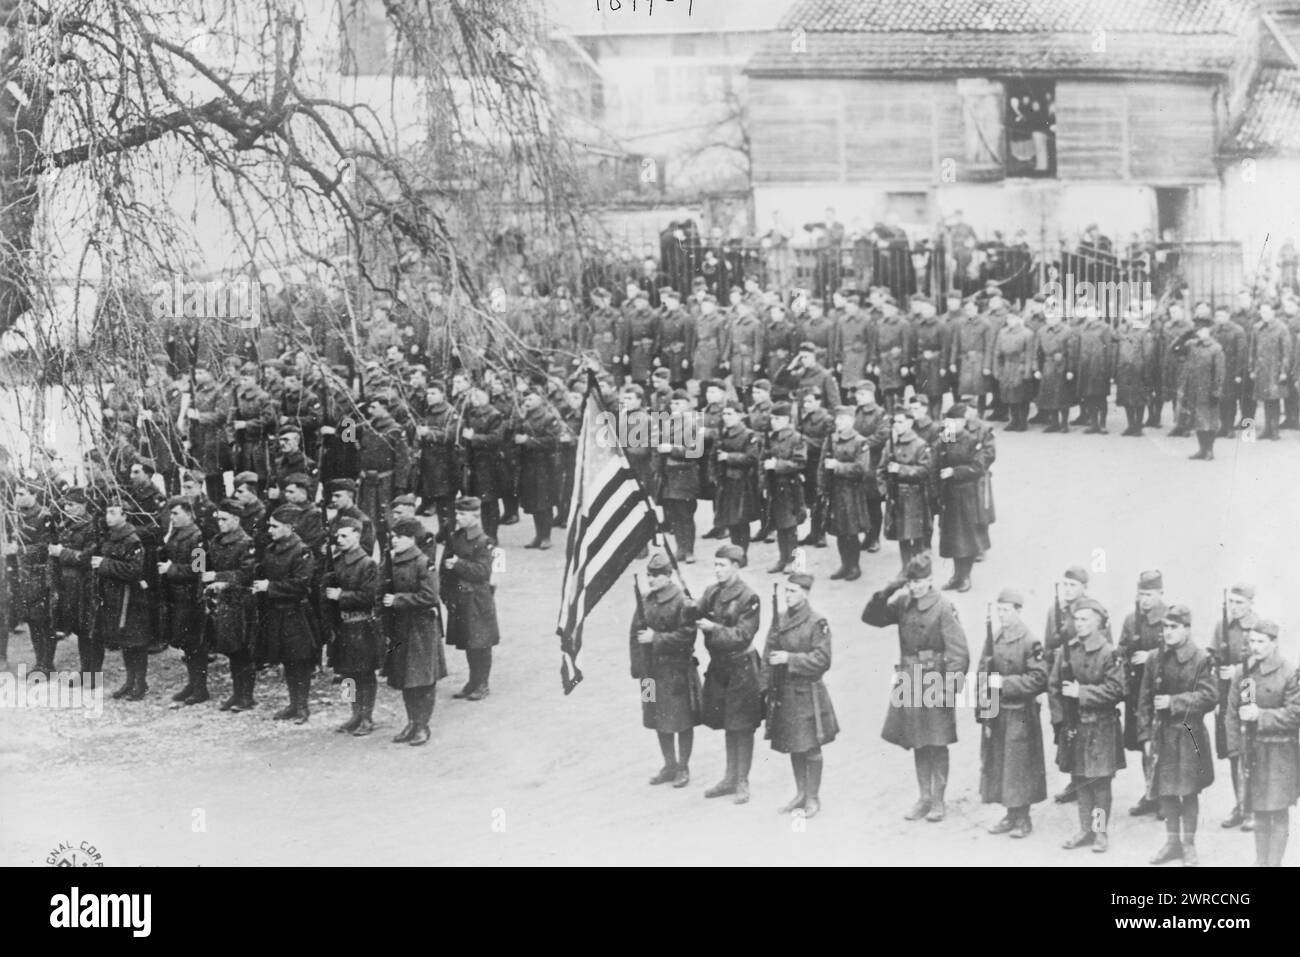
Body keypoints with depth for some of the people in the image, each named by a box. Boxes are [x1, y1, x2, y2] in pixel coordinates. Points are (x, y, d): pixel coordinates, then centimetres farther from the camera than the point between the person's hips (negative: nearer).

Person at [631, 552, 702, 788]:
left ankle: (683, 767, 14)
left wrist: (656, 638, -20)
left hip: (677, 670, -6)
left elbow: (686, 635, -16)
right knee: (659, 720, 14)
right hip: (653, 669, 6)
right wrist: (637, 666, 4)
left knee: (681, 721, 2)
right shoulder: (645, 601, 6)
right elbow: (635, 633, 10)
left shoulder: (682, 603, -12)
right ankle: (669, 766, 27)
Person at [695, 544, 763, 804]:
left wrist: (714, 628, -23)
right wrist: (691, 611, -21)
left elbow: (742, 635, -17)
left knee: (742, 727, 1)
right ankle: (730, 778, 25)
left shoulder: (748, 598, -13)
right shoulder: (712, 593, 7)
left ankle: (742, 782, 9)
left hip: (741, 667, -6)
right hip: (718, 666, 6)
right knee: (728, 726, 16)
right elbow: (697, 613, 1)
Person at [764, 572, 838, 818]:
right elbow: (769, 652, 10)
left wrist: (790, 658, -20)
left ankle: (813, 798, 13)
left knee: (811, 748, 2)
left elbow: (821, 659, -15)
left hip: (807, 693, -5)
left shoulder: (817, 622, -11)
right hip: (784, 693, 5)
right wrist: (766, 685, 3)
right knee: (793, 747, 14)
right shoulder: (780, 618, 6)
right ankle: (800, 794, 26)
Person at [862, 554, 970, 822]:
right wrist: (888, 594, -7)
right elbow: (870, 617, 9)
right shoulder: (903, 605, 5)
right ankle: (924, 798, 21)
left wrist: (950, 687, -19)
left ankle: (938, 801, 12)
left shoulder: (943, 608, -11)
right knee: (917, 745, 11)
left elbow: (958, 651, -13)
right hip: (909, 683, 5)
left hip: (935, 684, -5)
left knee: (937, 745, 3)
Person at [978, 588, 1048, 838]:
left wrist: (1004, 683, -20)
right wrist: (984, 712, 5)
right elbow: (983, 674, 11)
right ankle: (1011, 816, 20)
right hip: (996, 713, 6)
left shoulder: (1029, 643, -9)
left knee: (1020, 766, -1)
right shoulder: (993, 640, 8)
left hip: (1020, 716, -6)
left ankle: (1023, 819, 9)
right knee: (997, 765, 9)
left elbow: (1038, 678, -14)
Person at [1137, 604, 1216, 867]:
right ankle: (1172, 842, 24)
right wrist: (1146, 736, 1)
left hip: (1189, 734, -4)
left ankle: (1189, 845, 17)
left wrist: (1174, 702, -20)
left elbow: (1209, 696, -13)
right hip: (1162, 733, 4)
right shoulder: (1156, 659, 4)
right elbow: (1145, 700, 6)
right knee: (1165, 791, 9)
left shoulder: (1200, 660, -7)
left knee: (1188, 791, 4)